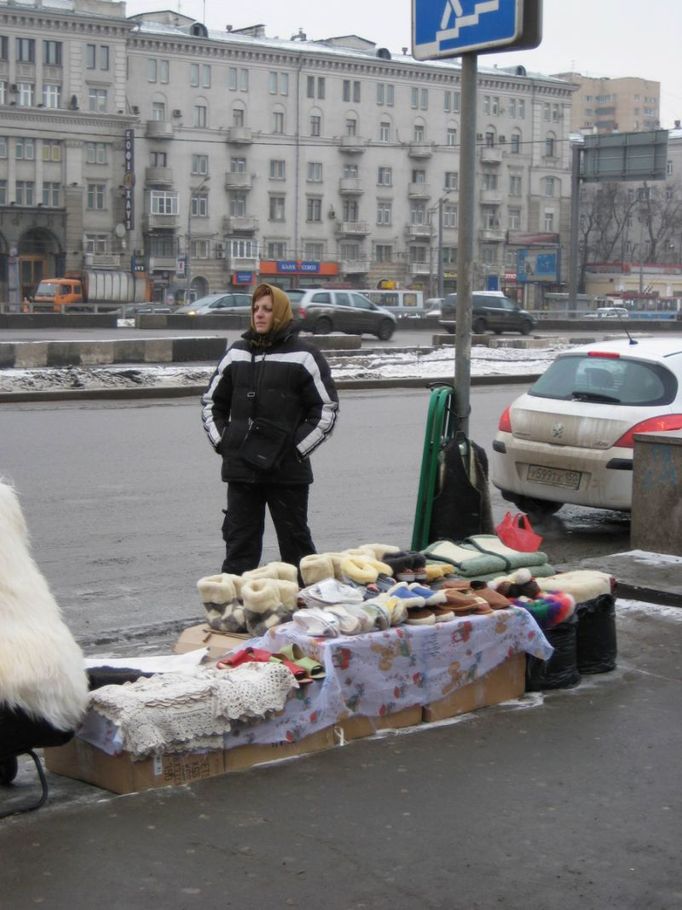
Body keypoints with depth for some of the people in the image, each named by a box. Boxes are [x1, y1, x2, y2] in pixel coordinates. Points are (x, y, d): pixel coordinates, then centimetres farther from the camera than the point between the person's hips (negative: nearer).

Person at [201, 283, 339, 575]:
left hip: (288, 470, -4)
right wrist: (220, 441, 6)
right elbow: (211, 402, 20)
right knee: (239, 540, 7)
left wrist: (297, 449, -8)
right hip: (240, 468, 4)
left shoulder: (304, 357, -3)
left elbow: (327, 408, -2)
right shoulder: (236, 354, 11)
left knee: (295, 540, 7)